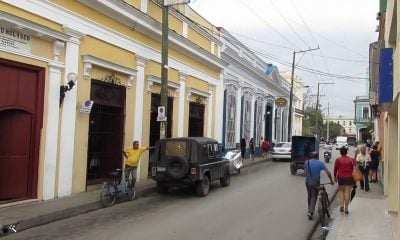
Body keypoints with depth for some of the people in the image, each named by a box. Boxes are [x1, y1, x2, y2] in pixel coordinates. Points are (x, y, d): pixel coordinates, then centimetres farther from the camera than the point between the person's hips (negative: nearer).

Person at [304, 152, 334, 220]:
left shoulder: (306, 162, 0)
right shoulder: (320, 163, -6)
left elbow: (305, 172, 4)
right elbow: (328, 172, -9)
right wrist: (331, 180, 0)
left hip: (308, 181, 2)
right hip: (316, 182, -2)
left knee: (309, 196, 19)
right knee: (314, 197, 4)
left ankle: (309, 210, 28)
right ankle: (311, 212, -9)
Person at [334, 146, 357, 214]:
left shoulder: (338, 160, -3)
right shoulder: (351, 159, 1)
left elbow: (335, 169, 2)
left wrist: (335, 177, 16)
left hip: (341, 177, 0)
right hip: (349, 178, 1)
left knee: (341, 191, 15)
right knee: (347, 192, 4)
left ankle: (342, 205, -1)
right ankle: (346, 208, 4)